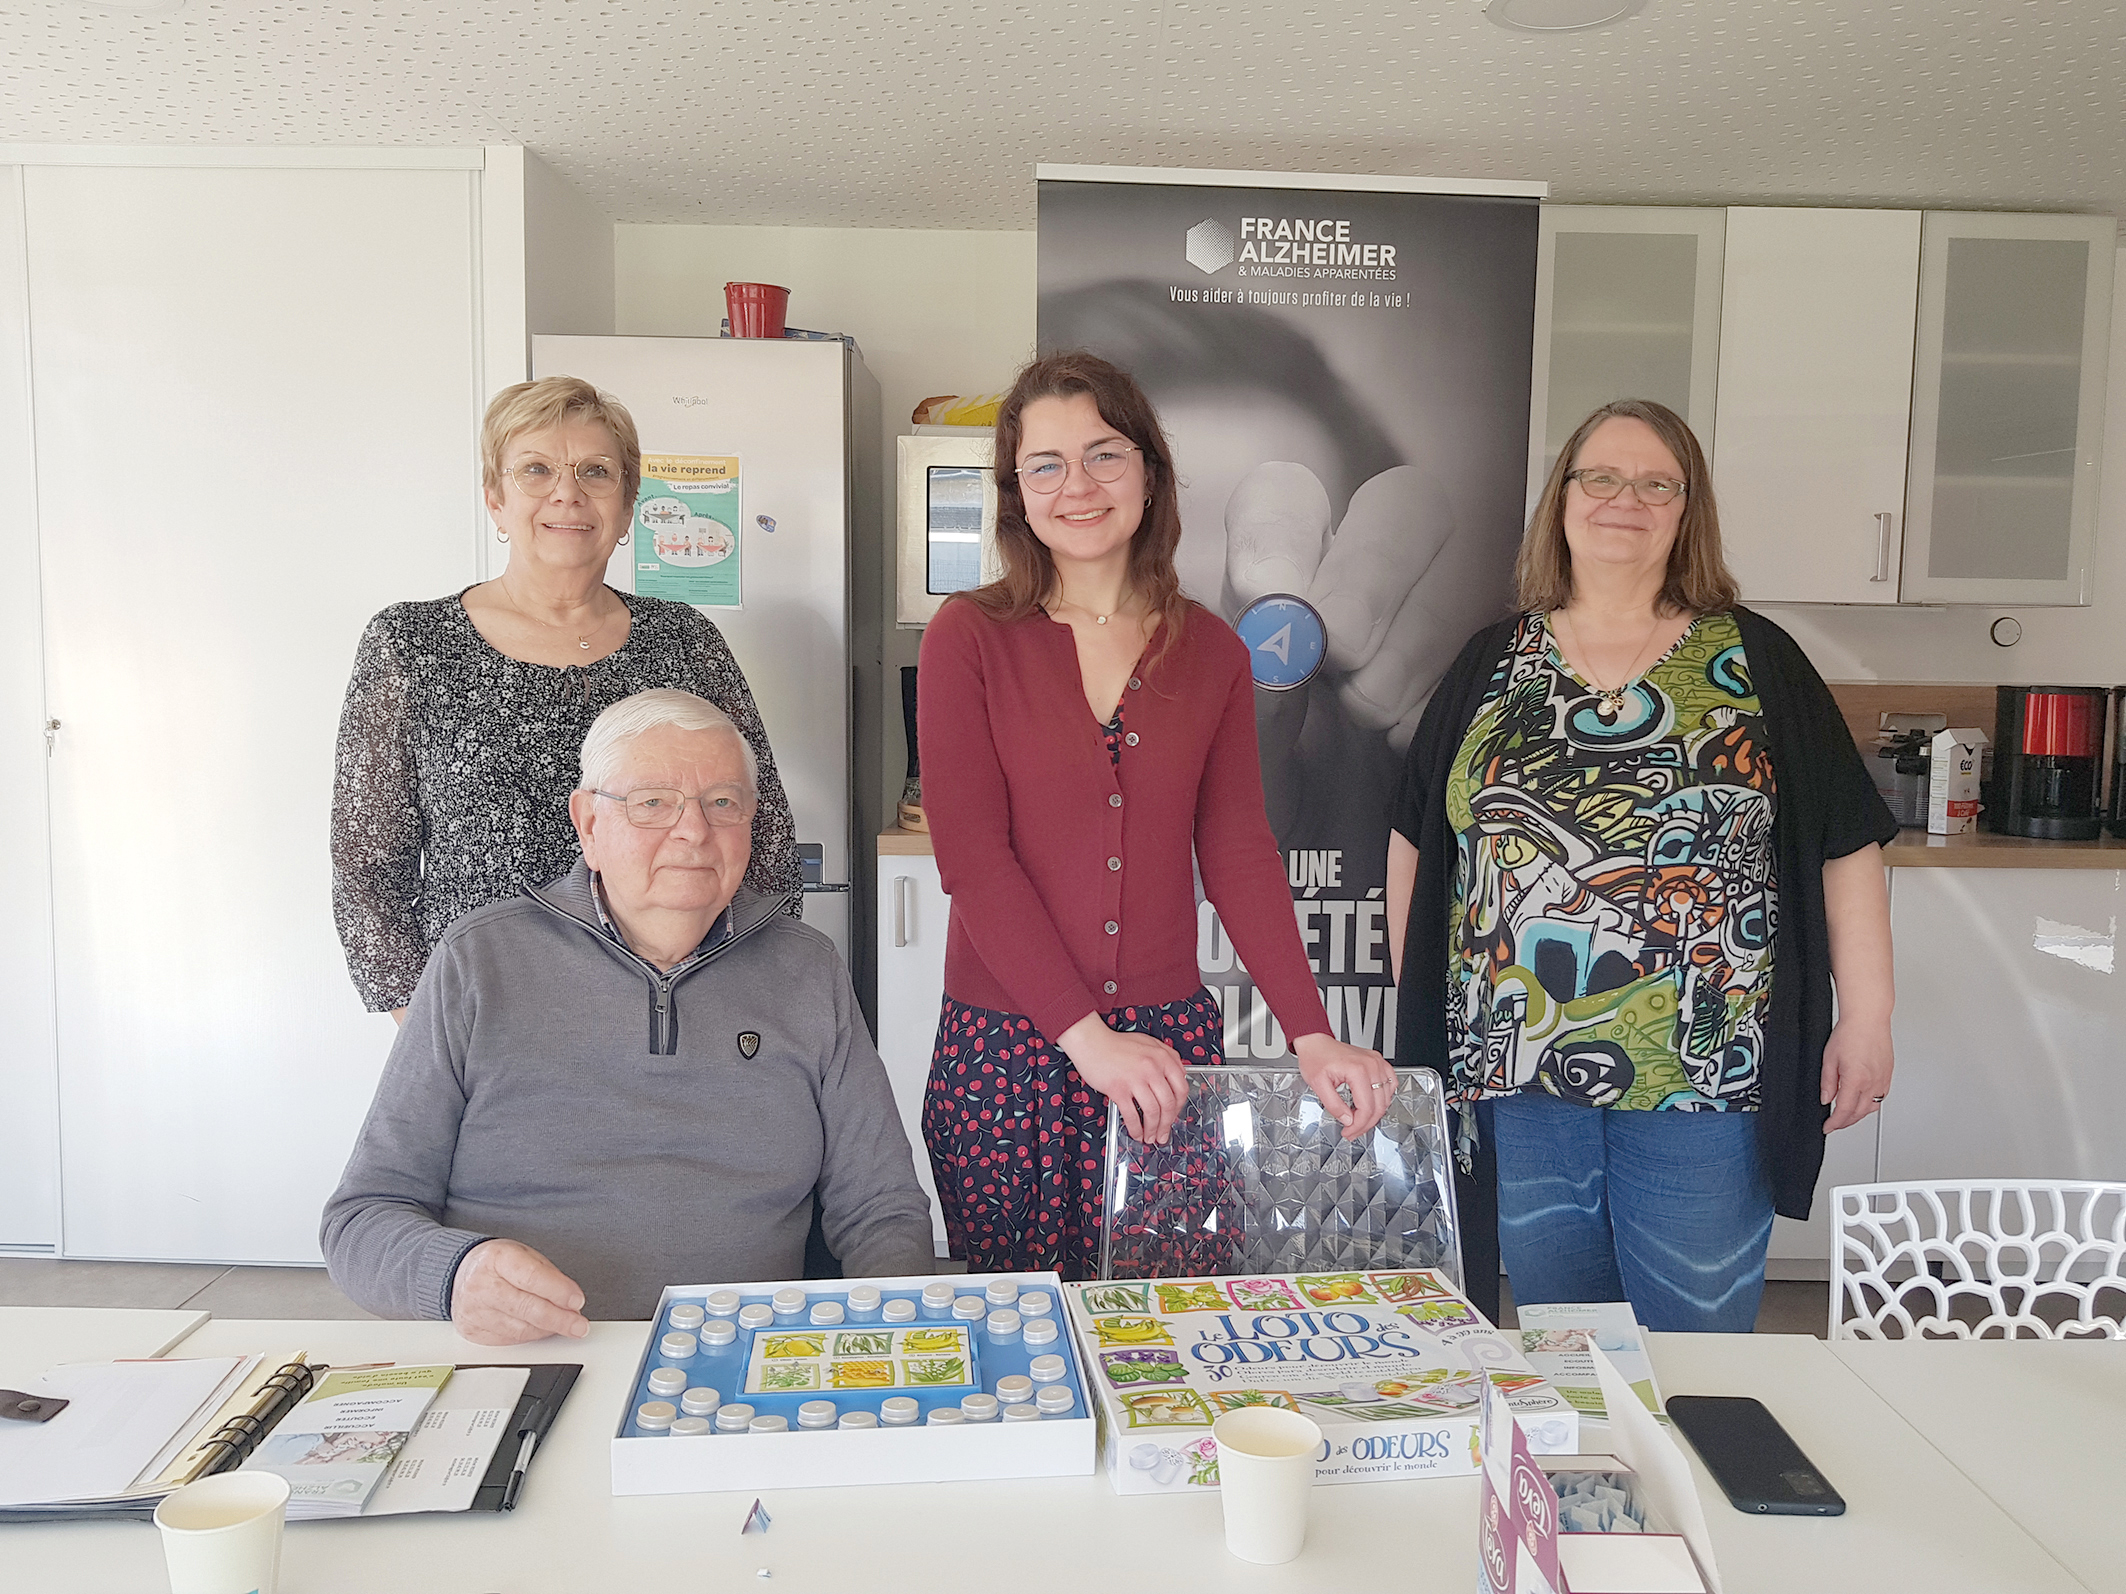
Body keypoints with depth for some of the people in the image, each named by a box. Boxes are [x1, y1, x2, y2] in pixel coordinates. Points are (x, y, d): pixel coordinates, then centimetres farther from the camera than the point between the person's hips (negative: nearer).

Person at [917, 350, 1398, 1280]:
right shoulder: (970, 638, -3)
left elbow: (1238, 853, 3)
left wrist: (1311, 1034, -8)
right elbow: (971, 856, -9)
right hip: (1007, 1042, -2)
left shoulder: (1211, 653, 6)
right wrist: (1084, 1034, -16)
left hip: (1171, 1037, 2)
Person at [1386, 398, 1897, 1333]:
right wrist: (1419, 1012, 7)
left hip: (1701, 1081, -1)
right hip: (1515, 1074, 2)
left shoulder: (1756, 662, 3)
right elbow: (1417, 842, 9)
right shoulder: (1492, 662, 7)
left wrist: (1867, 1017, -2)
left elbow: (1846, 846, 3)